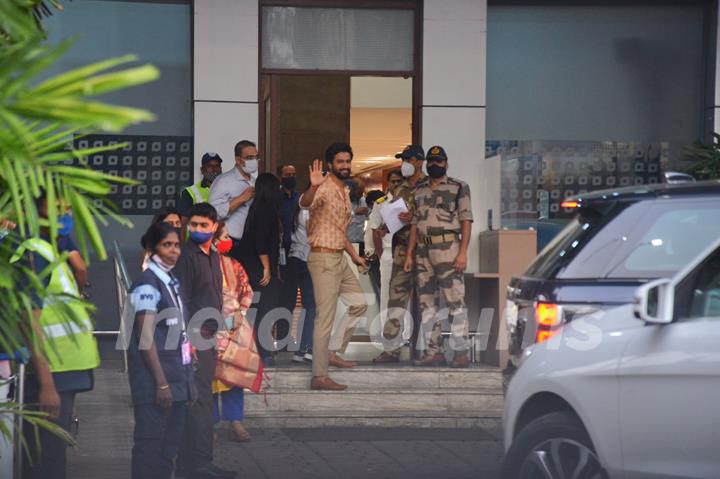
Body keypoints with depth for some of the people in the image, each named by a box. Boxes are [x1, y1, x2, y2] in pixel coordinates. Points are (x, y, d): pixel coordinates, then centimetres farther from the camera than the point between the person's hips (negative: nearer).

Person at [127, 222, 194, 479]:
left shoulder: (172, 281, 14)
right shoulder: (147, 284, -11)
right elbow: (146, 338, -15)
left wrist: (187, 379, 14)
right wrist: (161, 383, -18)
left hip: (176, 375, 8)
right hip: (154, 379, -8)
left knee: (170, 445, 10)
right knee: (151, 444, -5)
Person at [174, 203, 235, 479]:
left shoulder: (213, 256, 15)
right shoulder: (187, 256, -11)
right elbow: (181, 300, -15)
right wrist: (188, 339, -19)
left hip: (209, 337, 9)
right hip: (194, 337, -9)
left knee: (200, 401, 11)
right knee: (200, 401, -9)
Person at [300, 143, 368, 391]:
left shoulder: (344, 192, 15)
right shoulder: (325, 188, -14)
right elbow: (305, 203, -38)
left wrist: (354, 255, 24)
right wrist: (313, 187, -58)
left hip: (340, 259, 10)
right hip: (323, 259, -10)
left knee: (359, 304, 19)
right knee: (326, 317, -9)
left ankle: (333, 352, 26)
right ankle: (319, 376, -7)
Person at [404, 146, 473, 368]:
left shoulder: (459, 187, 2)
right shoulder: (419, 191, 18)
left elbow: (466, 221, -4)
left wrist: (463, 252, -13)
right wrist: (409, 254, 12)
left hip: (447, 250, -6)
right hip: (423, 252, 6)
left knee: (455, 301, -8)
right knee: (427, 303, 6)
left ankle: (461, 352, -7)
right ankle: (434, 351, 11)